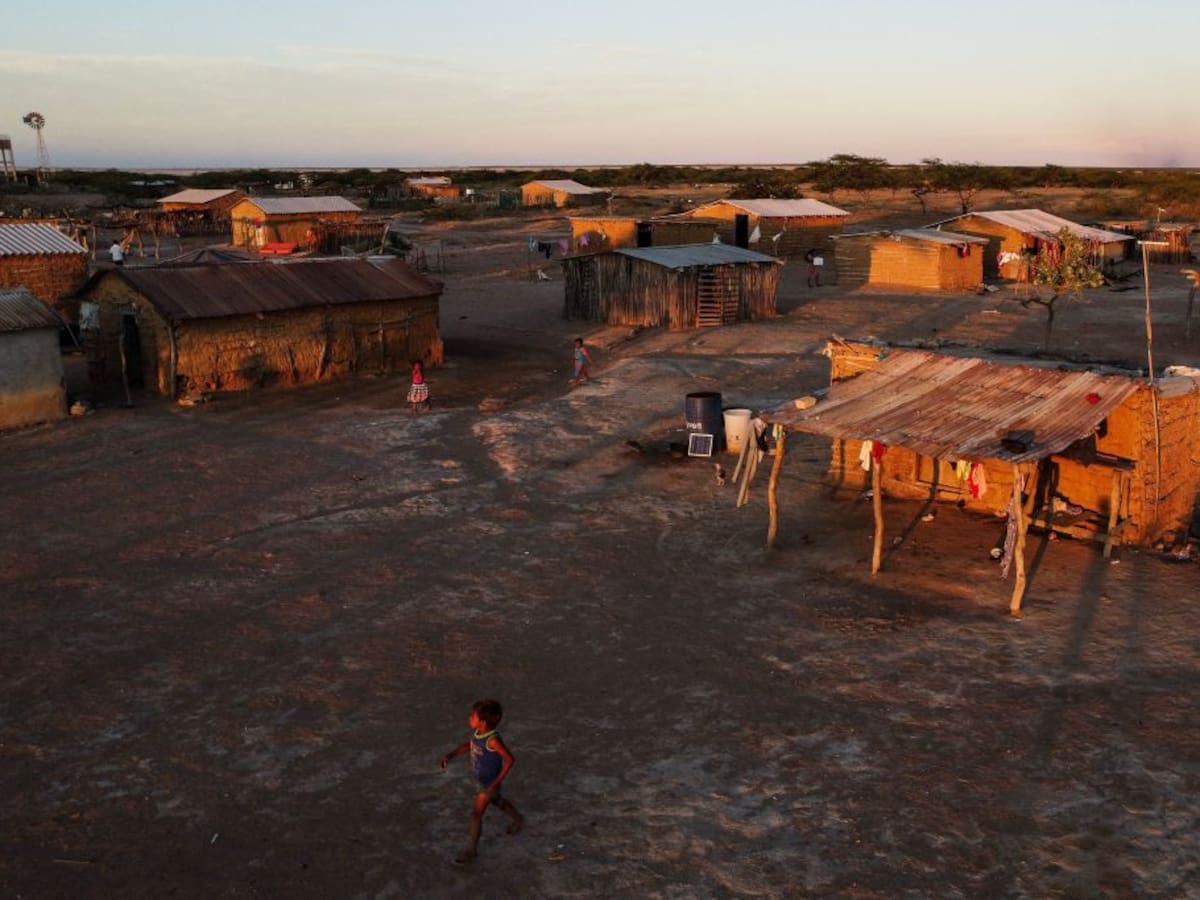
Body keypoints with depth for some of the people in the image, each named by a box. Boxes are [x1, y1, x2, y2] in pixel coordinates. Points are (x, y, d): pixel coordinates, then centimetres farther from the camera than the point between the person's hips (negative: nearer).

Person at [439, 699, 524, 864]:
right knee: (496, 801, 29)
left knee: (476, 814, 2)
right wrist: (450, 755, -9)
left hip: (490, 783, -8)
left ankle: (471, 850, 20)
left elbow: (509, 759, -29)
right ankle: (518, 819, 55)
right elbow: (467, 745, 5)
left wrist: (496, 783, -27)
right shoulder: (477, 731, -13)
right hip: (479, 779, 8)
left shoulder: (492, 739, -36)